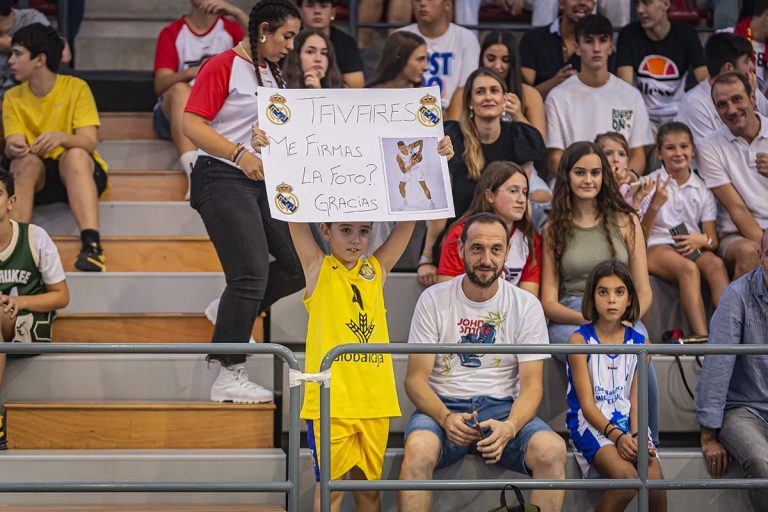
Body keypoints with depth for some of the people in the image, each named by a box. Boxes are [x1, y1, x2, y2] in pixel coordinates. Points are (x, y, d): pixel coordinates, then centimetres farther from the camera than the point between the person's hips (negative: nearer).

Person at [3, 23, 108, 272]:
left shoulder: (76, 88, -4)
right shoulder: (13, 97, 6)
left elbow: (89, 141, -14)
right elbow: (13, 145, -4)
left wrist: (61, 138, -36)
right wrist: (13, 149, -30)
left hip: (80, 172, -2)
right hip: (37, 177, 2)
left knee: (75, 155, -36)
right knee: (26, 161, -32)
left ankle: (91, 243, -52)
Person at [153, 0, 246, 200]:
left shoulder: (230, 28, 14)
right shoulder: (172, 33, 11)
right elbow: (160, 85, -4)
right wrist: (191, 73, -25)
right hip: (175, 113, -1)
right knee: (180, 89, -33)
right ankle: (194, 171, -52)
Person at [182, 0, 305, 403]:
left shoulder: (272, 74, 19)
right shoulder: (223, 66, -7)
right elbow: (191, 124, -15)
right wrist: (241, 155, -24)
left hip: (264, 181, 9)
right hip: (223, 178, -9)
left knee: (301, 264, 2)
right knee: (251, 274, -15)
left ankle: (234, 318, 23)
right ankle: (228, 378, -9)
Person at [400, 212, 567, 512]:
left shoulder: (526, 306, 4)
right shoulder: (434, 300, 2)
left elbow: (531, 385, -1)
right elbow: (415, 379, -2)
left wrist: (509, 427, -23)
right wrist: (446, 417, -23)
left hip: (502, 409, 1)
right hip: (443, 406, -1)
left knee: (552, 450, -30)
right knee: (418, 449, -36)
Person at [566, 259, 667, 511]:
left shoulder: (639, 343, 10)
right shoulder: (580, 340, -2)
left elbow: (636, 400, 5)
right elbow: (587, 403, -7)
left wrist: (635, 436, -16)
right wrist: (617, 436, -22)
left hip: (628, 422, 3)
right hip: (591, 423, -3)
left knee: (655, 479, -27)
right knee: (626, 477, -32)